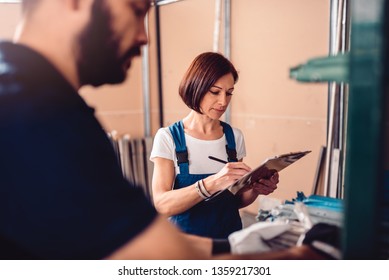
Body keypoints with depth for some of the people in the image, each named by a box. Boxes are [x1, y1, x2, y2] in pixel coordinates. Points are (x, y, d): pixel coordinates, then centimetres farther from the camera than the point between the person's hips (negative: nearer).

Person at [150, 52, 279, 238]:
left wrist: (255, 190, -7)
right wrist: (212, 183, -29)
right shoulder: (168, 137, -6)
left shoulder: (234, 136, 5)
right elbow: (162, 204, -16)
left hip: (230, 235, 3)